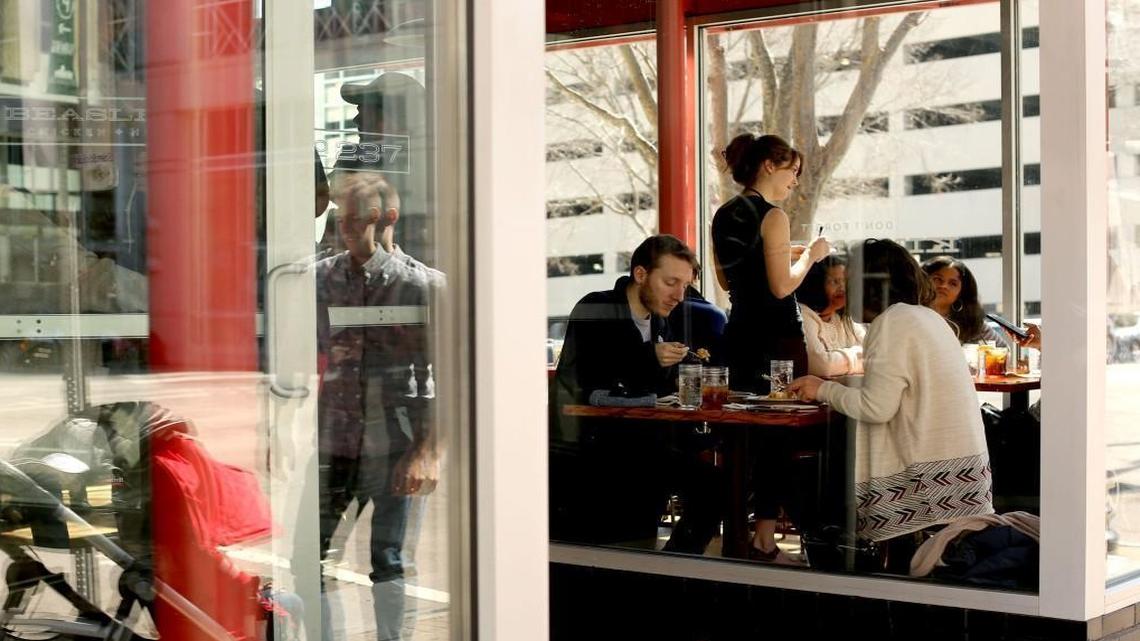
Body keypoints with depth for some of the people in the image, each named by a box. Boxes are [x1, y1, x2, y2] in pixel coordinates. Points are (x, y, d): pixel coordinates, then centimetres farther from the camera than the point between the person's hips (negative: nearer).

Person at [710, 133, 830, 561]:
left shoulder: (724, 216, 11)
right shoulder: (772, 217, -12)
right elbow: (782, 286, -17)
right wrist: (810, 255, -1)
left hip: (740, 333, 8)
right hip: (776, 337, -8)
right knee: (778, 430, -3)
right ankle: (764, 539, -4)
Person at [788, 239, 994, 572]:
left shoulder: (893, 322, -10)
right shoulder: (928, 317, 18)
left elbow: (877, 406, -15)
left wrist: (823, 389, 0)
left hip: (931, 472, -9)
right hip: (964, 464, 9)